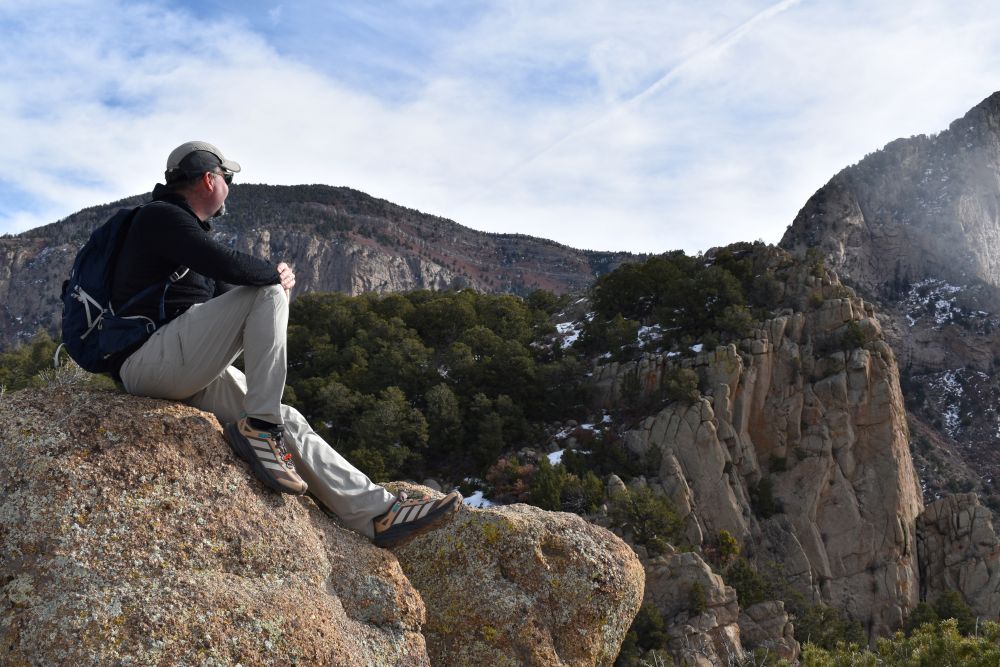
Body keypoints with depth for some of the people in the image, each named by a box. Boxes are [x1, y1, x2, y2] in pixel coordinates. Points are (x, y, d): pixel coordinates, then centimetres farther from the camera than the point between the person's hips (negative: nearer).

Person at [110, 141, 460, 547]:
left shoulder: (182, 225, 25)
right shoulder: (161, 216, -6)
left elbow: (225, 292, 22)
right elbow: (229, 266, -22)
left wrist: (276, 282, 1)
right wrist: (275, 275, -2)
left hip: (185, 376, 9)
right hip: (147, 361, -9)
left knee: (289, 422, 0)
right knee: (269, 293, -18)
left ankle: (377, 513, -2)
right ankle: (257, 426, -19)